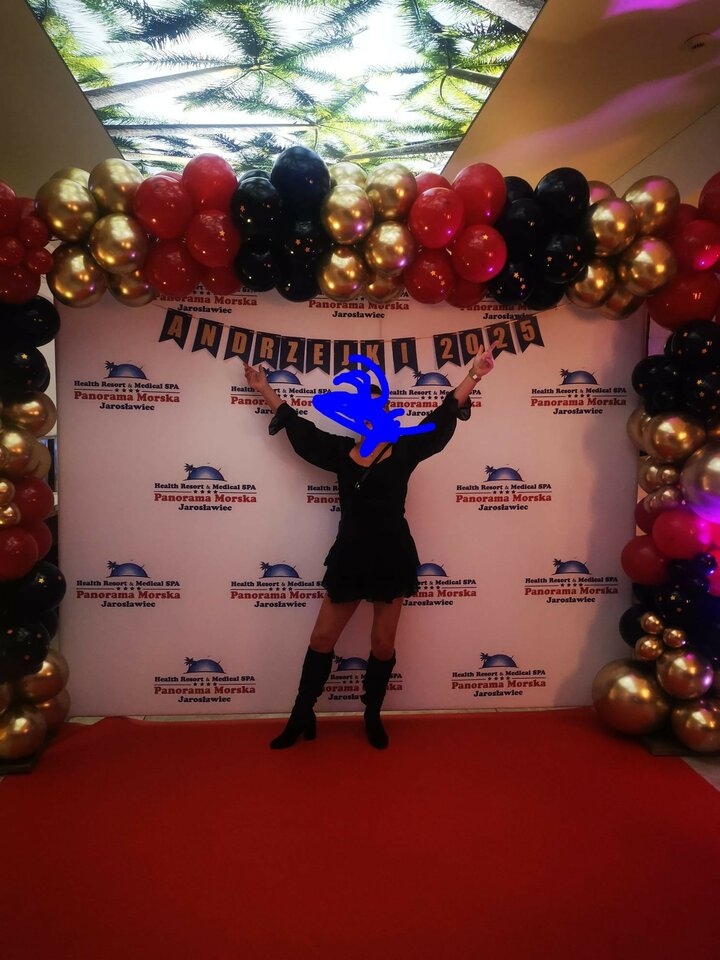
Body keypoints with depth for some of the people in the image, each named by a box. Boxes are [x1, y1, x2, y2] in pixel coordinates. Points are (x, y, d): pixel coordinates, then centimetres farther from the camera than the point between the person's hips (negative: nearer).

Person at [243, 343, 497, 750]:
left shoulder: (404, 449, 1)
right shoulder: (342, 451, 5)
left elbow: (443, 417, 3)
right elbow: (298, 426, 15)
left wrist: (474, 375, 1)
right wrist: (265, 389, 22)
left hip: (392, 559, -1)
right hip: (350, 558, 2)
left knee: (383, 644, 9)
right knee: (322, 639, 7)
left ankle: (373, 717, 29)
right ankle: (302, 716, 23)